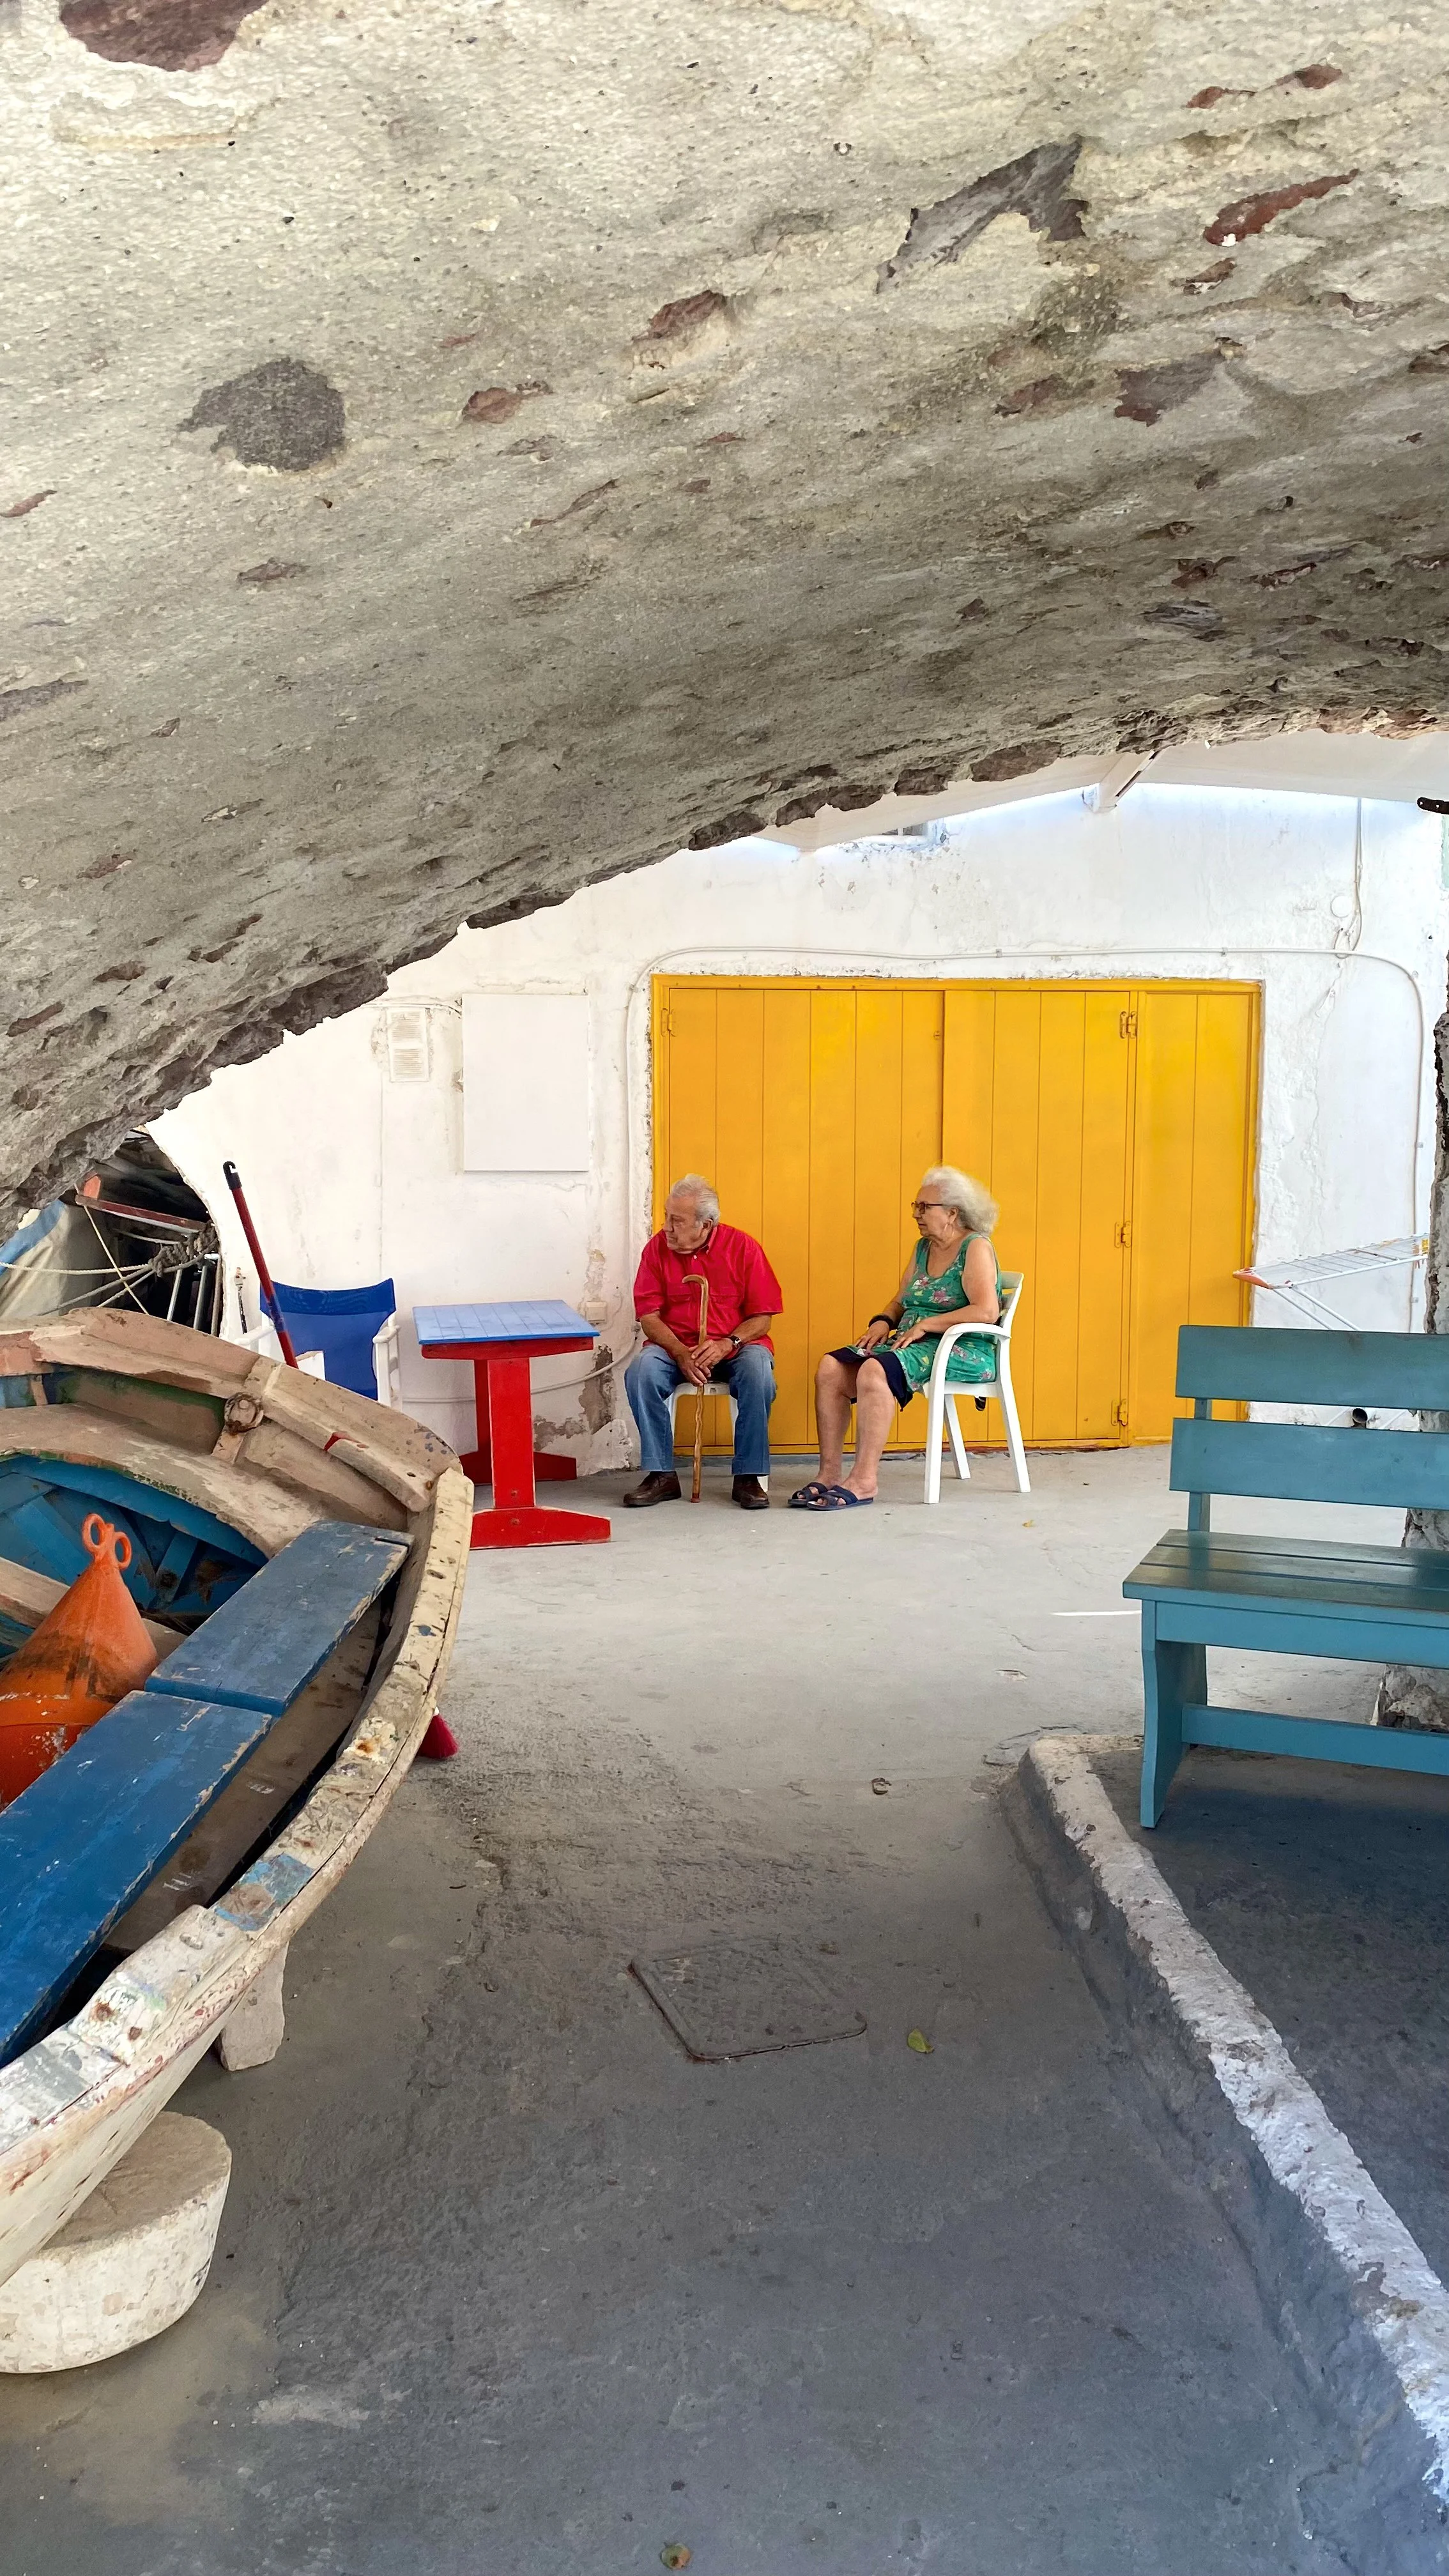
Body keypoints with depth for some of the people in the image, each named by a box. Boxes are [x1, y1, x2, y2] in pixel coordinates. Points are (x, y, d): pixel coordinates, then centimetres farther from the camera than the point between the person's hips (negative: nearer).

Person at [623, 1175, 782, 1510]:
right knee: (641, 1372, -29)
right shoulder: (658, 1247, -2)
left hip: (735, 1346, -1)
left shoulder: (742, 1247, -6)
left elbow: (762, 1316, -4)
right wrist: (681, 1354, -20)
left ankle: (748, 1477, -20)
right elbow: (649, 1315, -4)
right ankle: (662, 1476, -18)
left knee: (758, 1374, -33)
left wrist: (727, 1344, -21)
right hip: (675, 1346, 1)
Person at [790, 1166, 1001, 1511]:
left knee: (874, 1371, -34)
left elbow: (987, 1311, -19)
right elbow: (900, 1301, 22)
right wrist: (883, 1321, -1)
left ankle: (864, 1481, -33)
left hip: (963, 1352, -8)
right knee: (830, 1369, -14)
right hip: (911, 1343, 8)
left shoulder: (975, 1248, -5)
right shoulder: (923, 1248, 19)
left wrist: (925, 1324, -18)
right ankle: (830, 1474, -16)